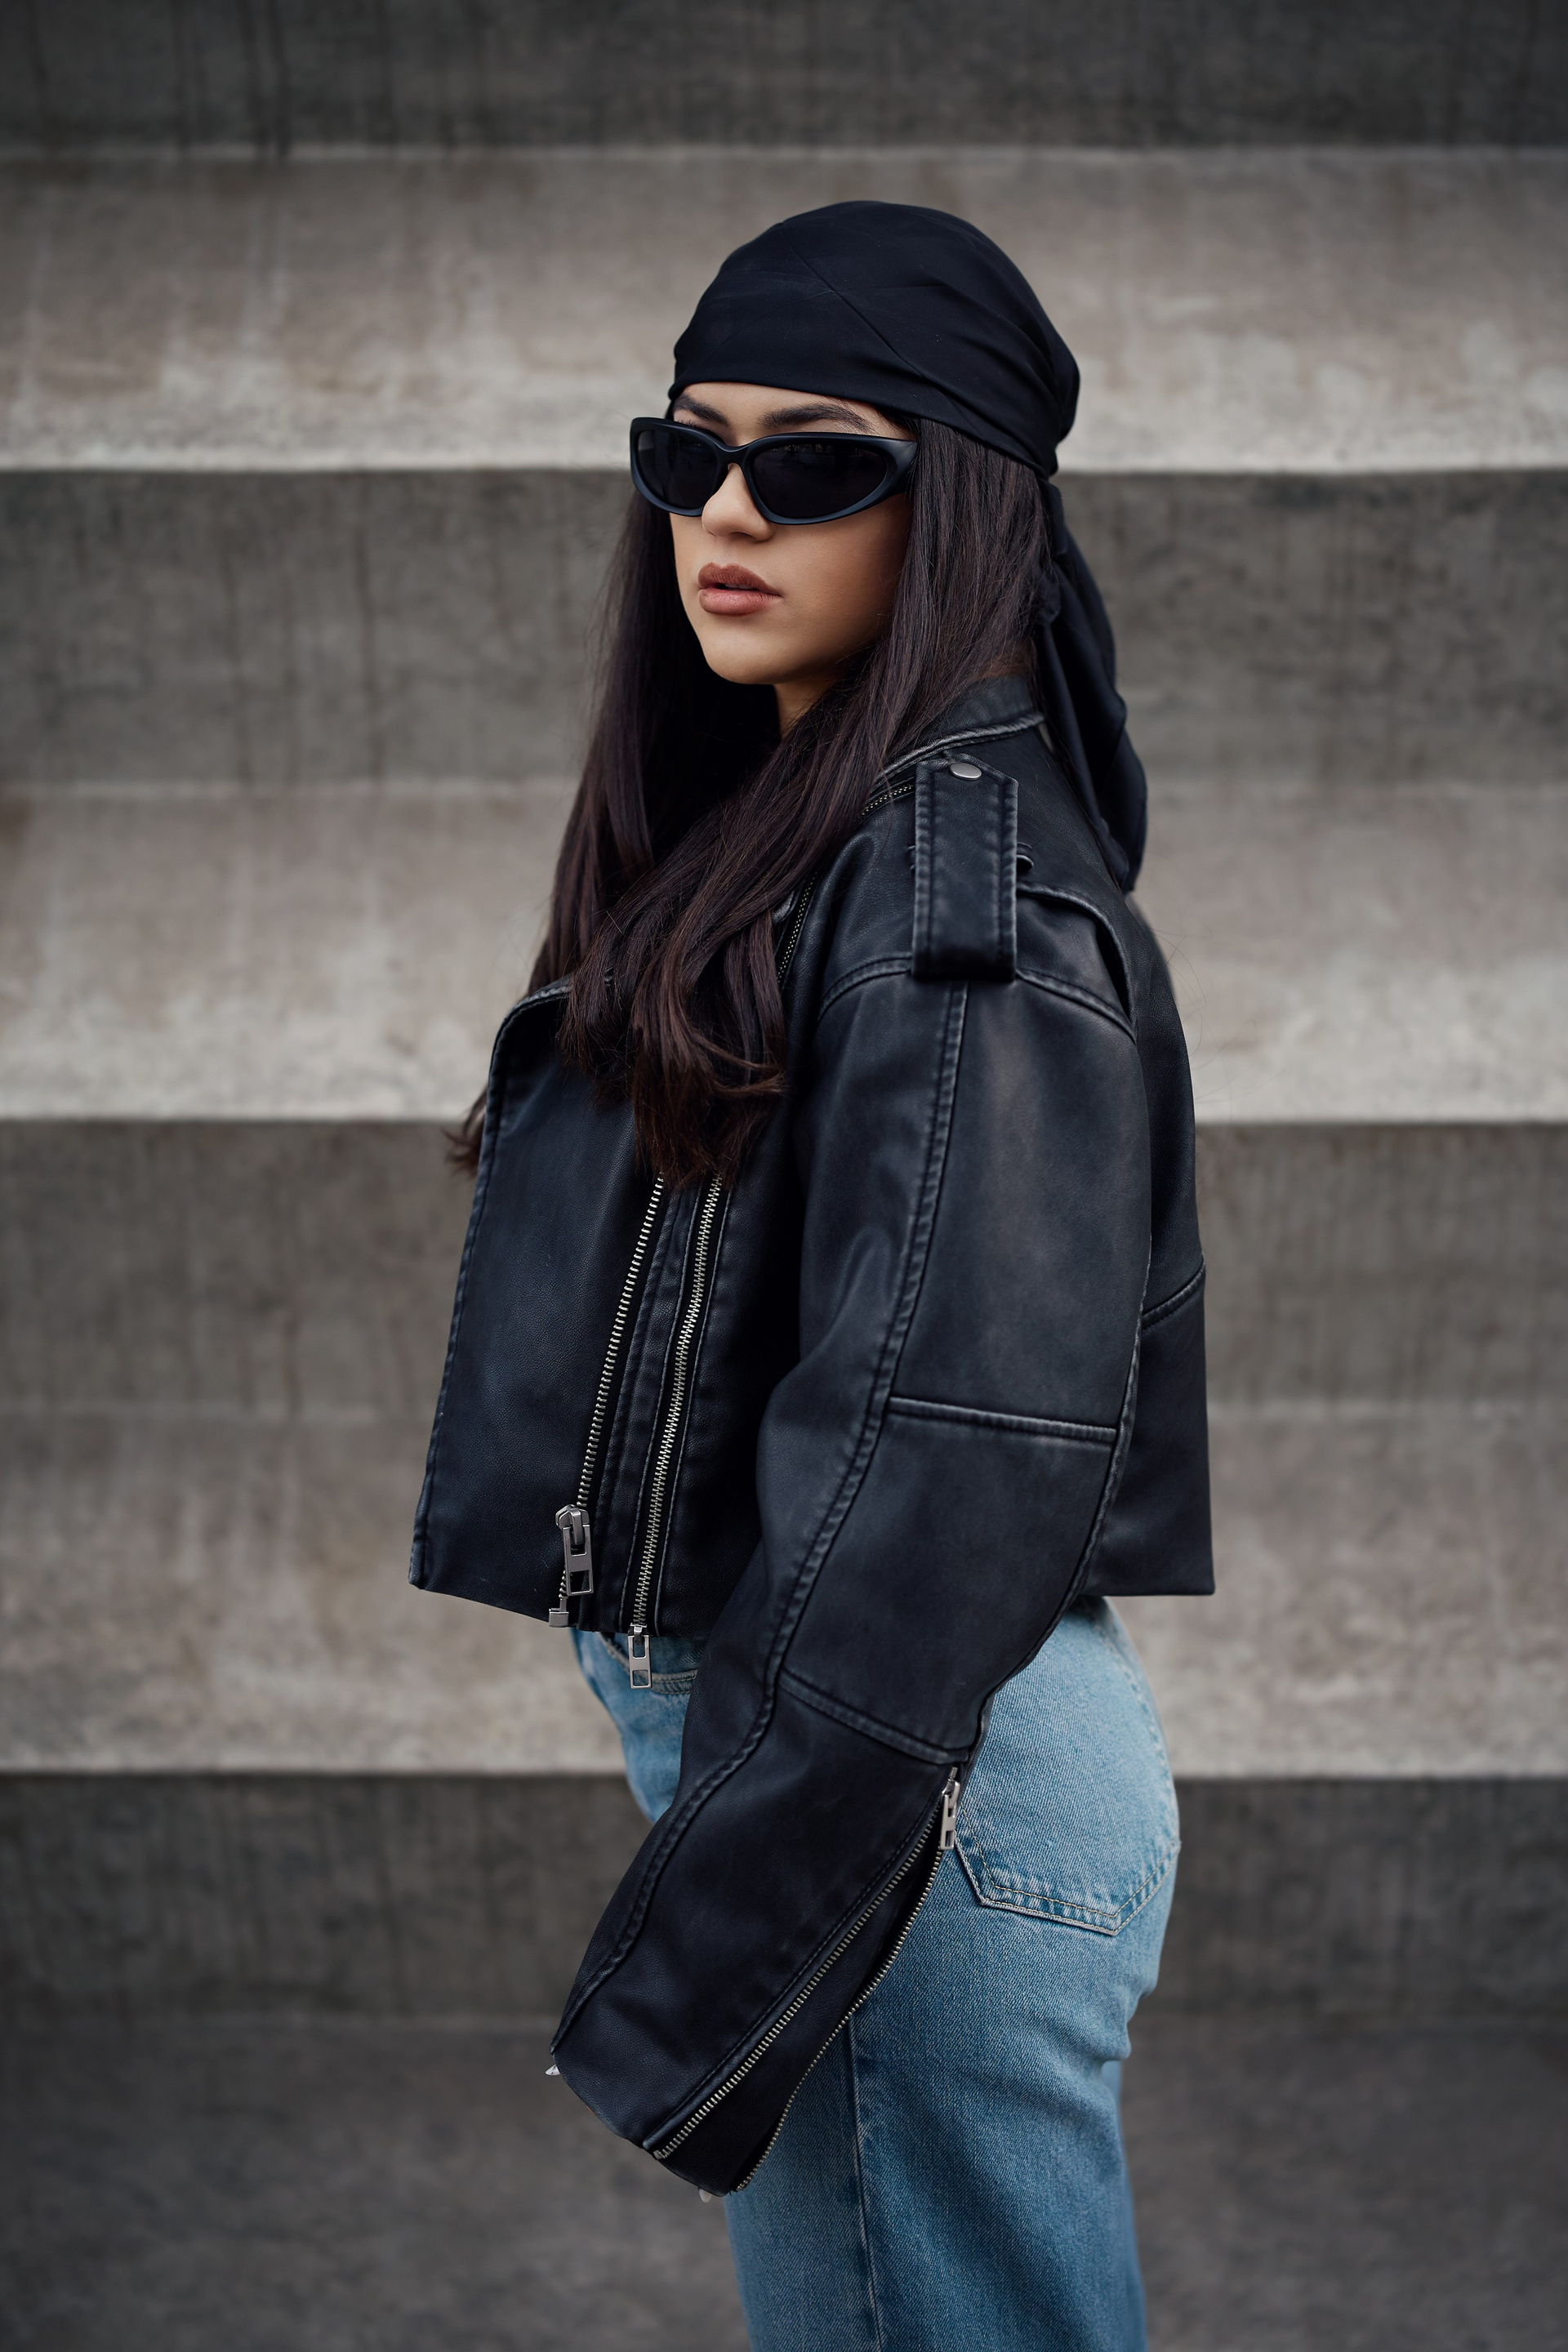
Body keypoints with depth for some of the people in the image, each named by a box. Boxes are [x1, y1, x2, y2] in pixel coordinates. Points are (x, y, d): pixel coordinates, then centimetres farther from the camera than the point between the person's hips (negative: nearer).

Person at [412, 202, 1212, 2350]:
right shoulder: (779, 836, 12)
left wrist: (677, 1996, -22)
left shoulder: (964, 878, -16)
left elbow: (949, 1469, -23)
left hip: (908, 1786, -9)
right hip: (730, 1714, 9)